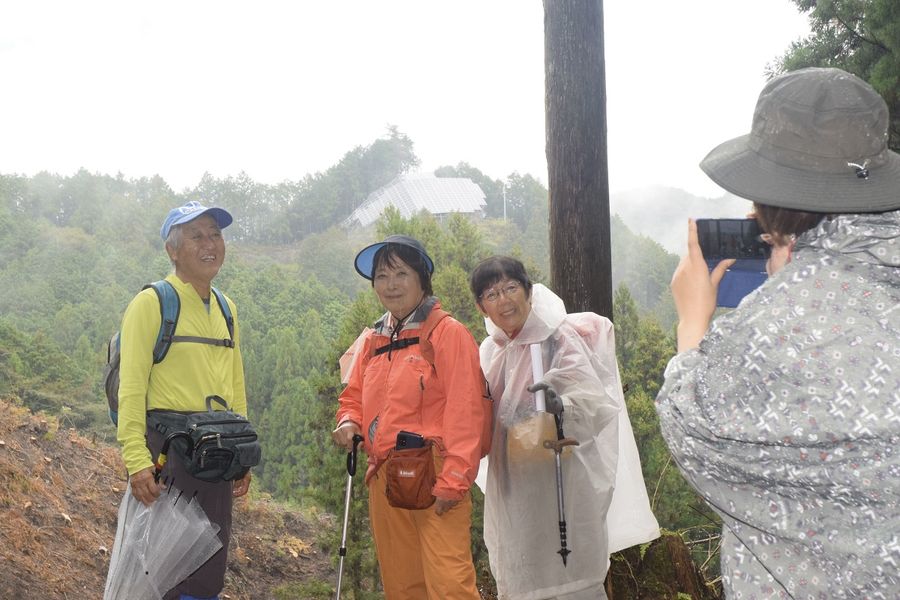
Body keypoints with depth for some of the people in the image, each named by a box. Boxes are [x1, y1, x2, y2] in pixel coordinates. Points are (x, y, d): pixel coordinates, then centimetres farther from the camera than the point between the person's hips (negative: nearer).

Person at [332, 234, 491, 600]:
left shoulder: (447, 333, -4)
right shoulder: (373, 341, 15)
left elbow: (465, 412, -11)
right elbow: (355, 396, 25)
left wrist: (453, 480, -17)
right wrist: (349, 421, 1)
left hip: (434, 476, -7)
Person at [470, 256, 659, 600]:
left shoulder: (559, 338, -12)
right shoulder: (490, 350, 6)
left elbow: (596, 403, -26)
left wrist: (562, 406, -43)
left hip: (561, 483, -6)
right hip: (512, 489, 7)